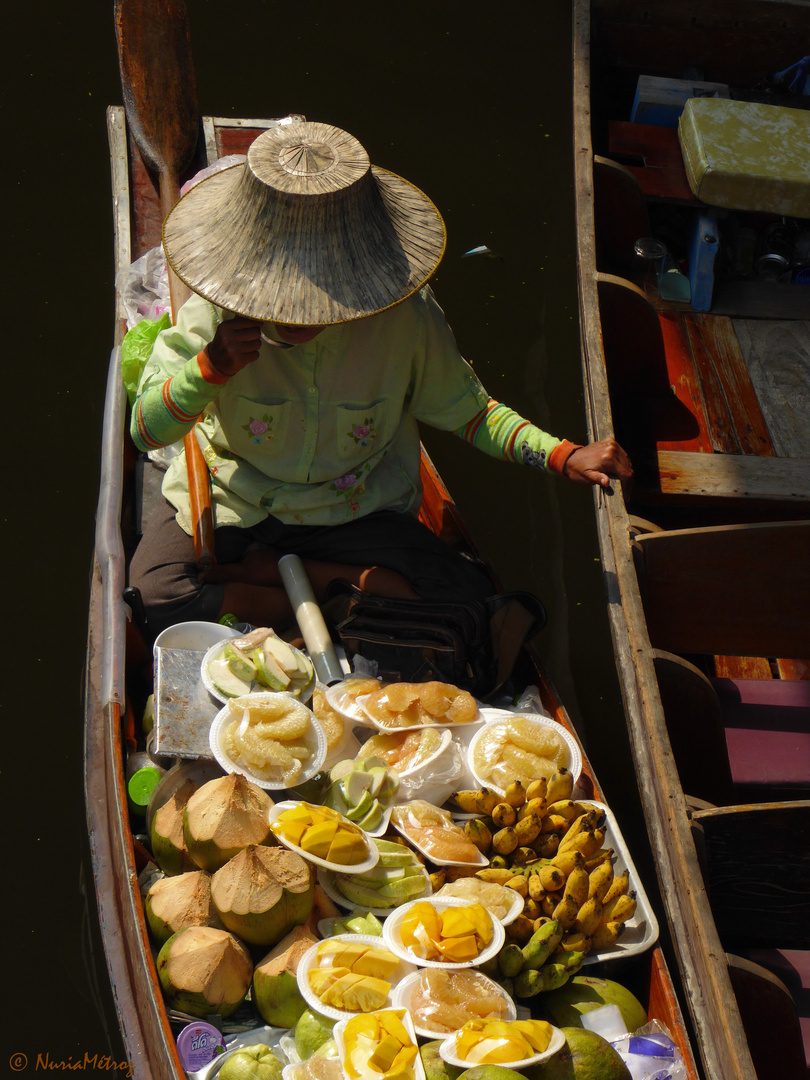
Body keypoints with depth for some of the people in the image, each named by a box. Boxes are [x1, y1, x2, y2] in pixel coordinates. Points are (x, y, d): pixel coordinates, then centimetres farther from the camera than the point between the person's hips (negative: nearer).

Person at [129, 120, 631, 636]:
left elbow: (469, 413, -2)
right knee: (152, 599, -28)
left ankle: (265, 570, -7)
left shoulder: (408, 318, -17)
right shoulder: (217, 311, -18)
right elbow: (147, 429, -14)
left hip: (352, 510, 1)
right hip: (229, 499, -1)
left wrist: (565, 457, -15)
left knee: (473, 605, -18)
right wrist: (211, 366, -32)